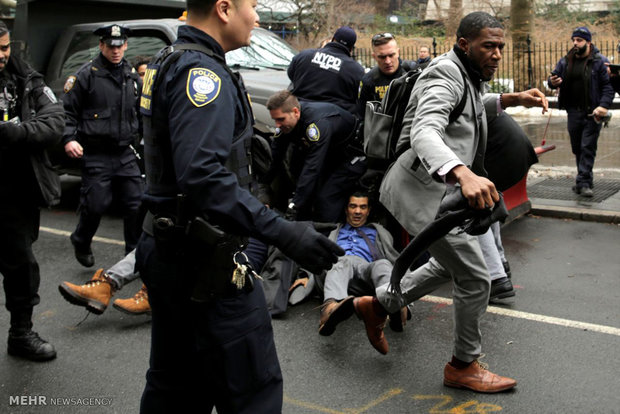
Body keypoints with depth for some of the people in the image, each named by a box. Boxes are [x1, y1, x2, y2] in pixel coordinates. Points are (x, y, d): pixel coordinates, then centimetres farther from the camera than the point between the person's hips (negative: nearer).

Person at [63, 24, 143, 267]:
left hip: (126, 154, 5)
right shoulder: (86, 75, -4)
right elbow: (68, 110, -3)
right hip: (96, 156, -5)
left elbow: (141, 112, 25)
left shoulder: (133, 77, 13)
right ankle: (81, 242, 26)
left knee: (135, 205, 4)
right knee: (96, 205, -3)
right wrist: (69, 139, -15)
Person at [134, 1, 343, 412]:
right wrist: (280, 231, -33)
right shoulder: (202, 72, -18)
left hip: (168, 250, 11)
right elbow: (202, 175, -31)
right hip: (204, 259, -10)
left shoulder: (168, 62, 14)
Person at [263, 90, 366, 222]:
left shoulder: (319, 123, -38)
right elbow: (274, 156, -7)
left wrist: (295, 205, -44)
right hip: (329, 156, 9)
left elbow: (312, 167, -41)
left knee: (326, 197, -22)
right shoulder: (286, 119, -13)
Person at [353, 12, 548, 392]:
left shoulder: (465, 76, 14)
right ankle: (464, 366, 16)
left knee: (450, 265, 26)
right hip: (424, 190, -11)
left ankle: (379, 305, 36)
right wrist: (464, 174, -55)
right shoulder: (445, 76, -18)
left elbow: (473, 107, 37)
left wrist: (512, 100, 18)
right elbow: (424, 133, -36)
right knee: (476, 279, -3)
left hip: (438, 187, 11)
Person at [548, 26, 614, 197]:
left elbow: (608, 86, -7)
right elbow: (554, 76, 19)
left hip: (592, 112, -5)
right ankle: (586, 179, 24)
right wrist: (552, 82, -7)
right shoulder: (565, 61, 11)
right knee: (577, 148, 11)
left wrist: (603, 106, -21)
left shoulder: (599, 61, -3)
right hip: (573, 112, 5)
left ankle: (583, 182, -8)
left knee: (588, 147, -8)